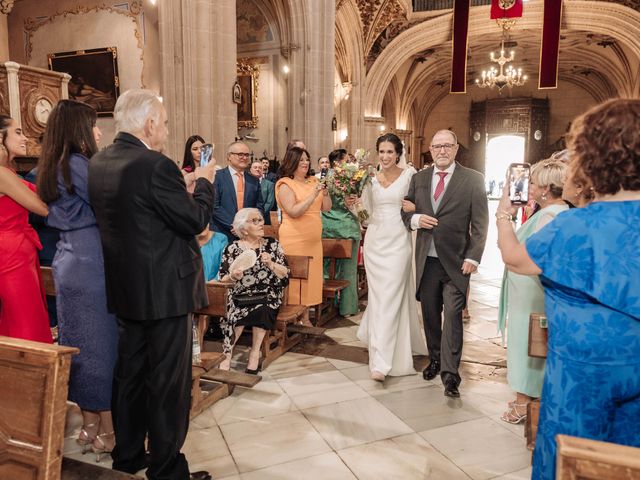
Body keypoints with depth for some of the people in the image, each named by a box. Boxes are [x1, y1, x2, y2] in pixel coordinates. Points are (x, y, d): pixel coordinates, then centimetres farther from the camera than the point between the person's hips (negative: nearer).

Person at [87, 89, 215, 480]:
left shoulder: (98, 163, 5)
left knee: (129, 372, 20)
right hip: (165, 289, -9)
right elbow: (197, 219, -18)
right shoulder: (156, 166, -21)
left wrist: (183, 187, 15)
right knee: (169, 382, 5)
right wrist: (204, 182, -1)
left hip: (125, 287, 9)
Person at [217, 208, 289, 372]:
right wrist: (232, 276, -16)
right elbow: (223, 279, 4)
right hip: (240, 296, 0)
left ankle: (255, 352, -13)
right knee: (237, 311, -29)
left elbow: (285, 274, 3)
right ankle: (227, 353, -12)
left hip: (268, 295, 0)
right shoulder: (232, 249, 6)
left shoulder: (272, 244, 7)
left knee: (261, 309, -30)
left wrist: (271, 264, -13)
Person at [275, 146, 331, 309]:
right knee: (296, 279, -2)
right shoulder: (285, 184, -6)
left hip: (314, 239, 6)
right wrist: (313, 195, -20)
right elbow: (293, 212, -16)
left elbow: (326, 208, 10)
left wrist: (325, 192, -7)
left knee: (312, 277, 10)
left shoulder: (313, 181, 12)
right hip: (294, 239, -6)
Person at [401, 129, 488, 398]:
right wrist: (415, 219, -8)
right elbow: (405, 211, 15)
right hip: (426, 259, 4)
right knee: (430, 313, 12)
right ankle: (435, 360, 30)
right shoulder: (418, 179, 9)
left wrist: (472, 257, -12)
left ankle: (450, 374, -1)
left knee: (452, 314, -8)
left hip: (456, 261, -4)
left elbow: (480, 223, -4)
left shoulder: (473, 180, -2)